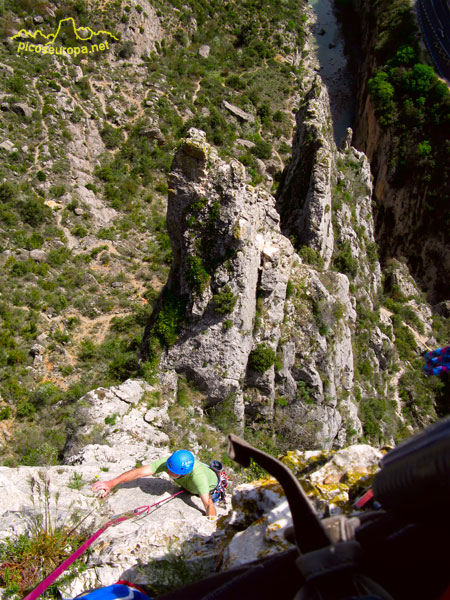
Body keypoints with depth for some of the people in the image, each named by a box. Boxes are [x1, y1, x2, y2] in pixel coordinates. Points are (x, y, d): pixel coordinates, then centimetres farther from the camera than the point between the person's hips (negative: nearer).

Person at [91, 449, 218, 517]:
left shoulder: (197, 475, -51)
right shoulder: (169, 462, -40)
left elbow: (209, 504, -56)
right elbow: (139, 472, -45)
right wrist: (111, 483, -52)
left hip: (210, 486, -5)